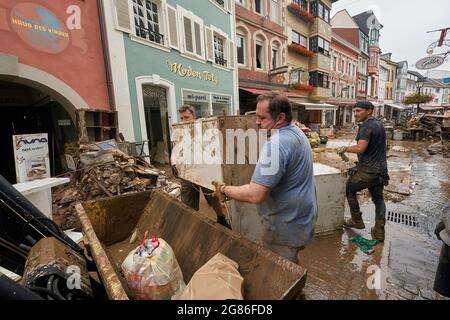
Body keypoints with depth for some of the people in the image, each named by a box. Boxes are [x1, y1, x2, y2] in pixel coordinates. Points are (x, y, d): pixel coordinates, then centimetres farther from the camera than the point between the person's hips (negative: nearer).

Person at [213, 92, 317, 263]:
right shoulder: (297, 132, 4)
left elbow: (255, 195, -33)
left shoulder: (276, 143, -29)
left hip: (287, 227, -9)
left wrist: (224, 189, -18)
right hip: (301, 217, 10)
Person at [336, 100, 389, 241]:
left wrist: (345, 148, -12)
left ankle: (357, 221, 21)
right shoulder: (380, 124, 13)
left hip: (367, 171, -8)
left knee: (349, 189, 13)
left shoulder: (366, 126, -17)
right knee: (378, 199, 16)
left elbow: (360, 148, -28)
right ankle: (379, 232, 21)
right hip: (380, 170, 8)